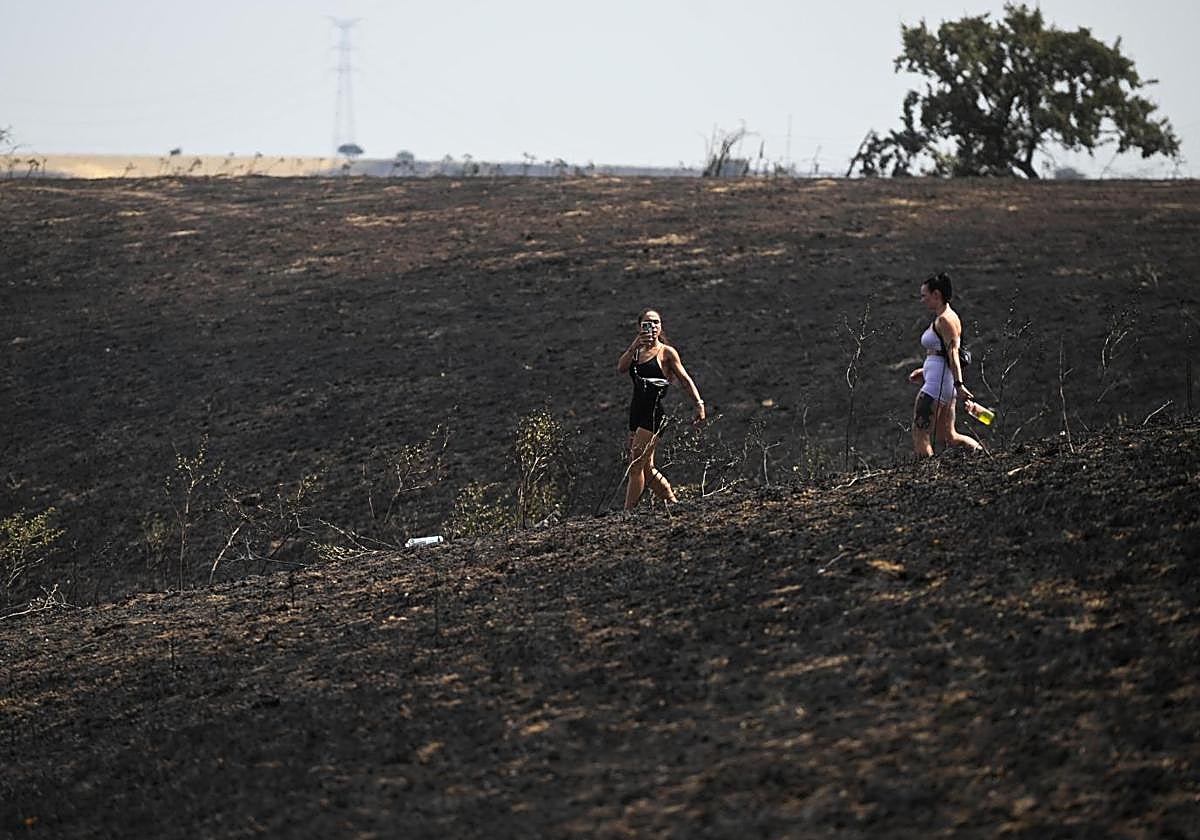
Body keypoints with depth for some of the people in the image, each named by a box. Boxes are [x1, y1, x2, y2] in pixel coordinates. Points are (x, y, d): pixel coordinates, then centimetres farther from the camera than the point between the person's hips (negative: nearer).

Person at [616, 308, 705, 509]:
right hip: (637, 412, 7)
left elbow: (685, 380, -2)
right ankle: (673, 502, 20)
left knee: (636, 466, -12)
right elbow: (621, 368, -3)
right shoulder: (636, 352, 15)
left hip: (654, 414, -7)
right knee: (646, 468, 10)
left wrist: (699, 404, -12)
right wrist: (636, 344, -11)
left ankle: (628, 512, -12)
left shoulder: (666, 352, -1)